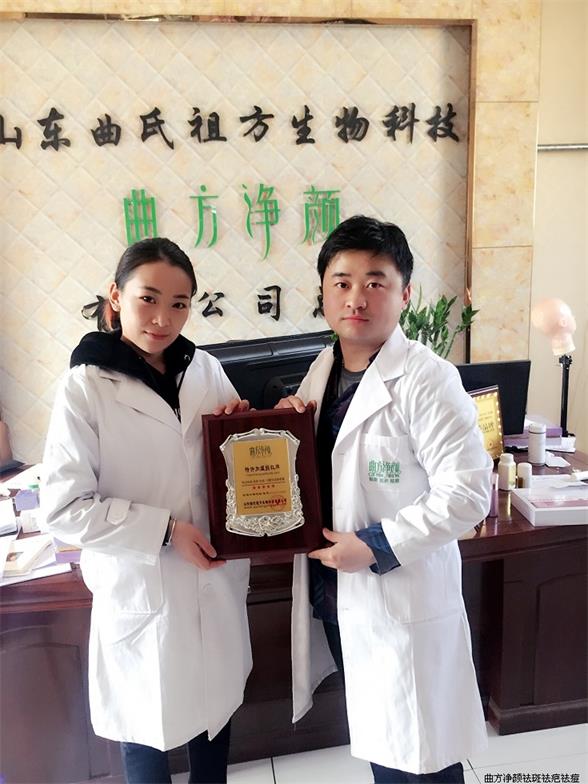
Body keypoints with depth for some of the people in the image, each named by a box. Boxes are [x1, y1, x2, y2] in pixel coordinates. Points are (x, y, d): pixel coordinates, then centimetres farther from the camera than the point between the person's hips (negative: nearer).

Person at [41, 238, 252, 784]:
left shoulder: (206, 371, -2)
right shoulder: (84, 389, -15)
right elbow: (63, 509, -15)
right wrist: (164, 529, -19)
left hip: (216, 581, 4)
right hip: (141, 592, -4)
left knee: (216, 709, 23)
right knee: (146, 728, 17)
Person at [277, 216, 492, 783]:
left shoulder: (427, 380, -19)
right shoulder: (321, 370, 4)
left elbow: (468, 493, -20)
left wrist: (377, 546, -22)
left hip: (403, 604, -6)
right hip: (333, 598, 7)